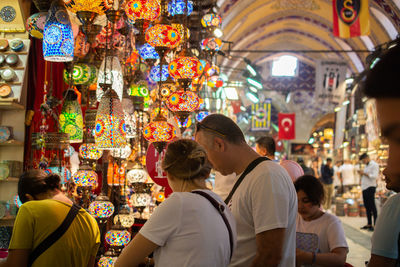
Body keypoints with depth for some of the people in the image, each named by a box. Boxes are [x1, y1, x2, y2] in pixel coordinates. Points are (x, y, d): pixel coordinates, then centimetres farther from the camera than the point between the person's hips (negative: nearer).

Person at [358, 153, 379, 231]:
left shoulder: (374, 165, -7)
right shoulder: (366, 166, 20)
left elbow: (375, 176, -18)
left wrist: (364, 173, -16)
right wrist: (361, 174, 7)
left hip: (370, 187, -9)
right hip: (364, 187, 9)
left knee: (372, 206, -8)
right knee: (367, 206, 10)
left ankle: (375, 224, -6)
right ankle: (369, 224, 16)